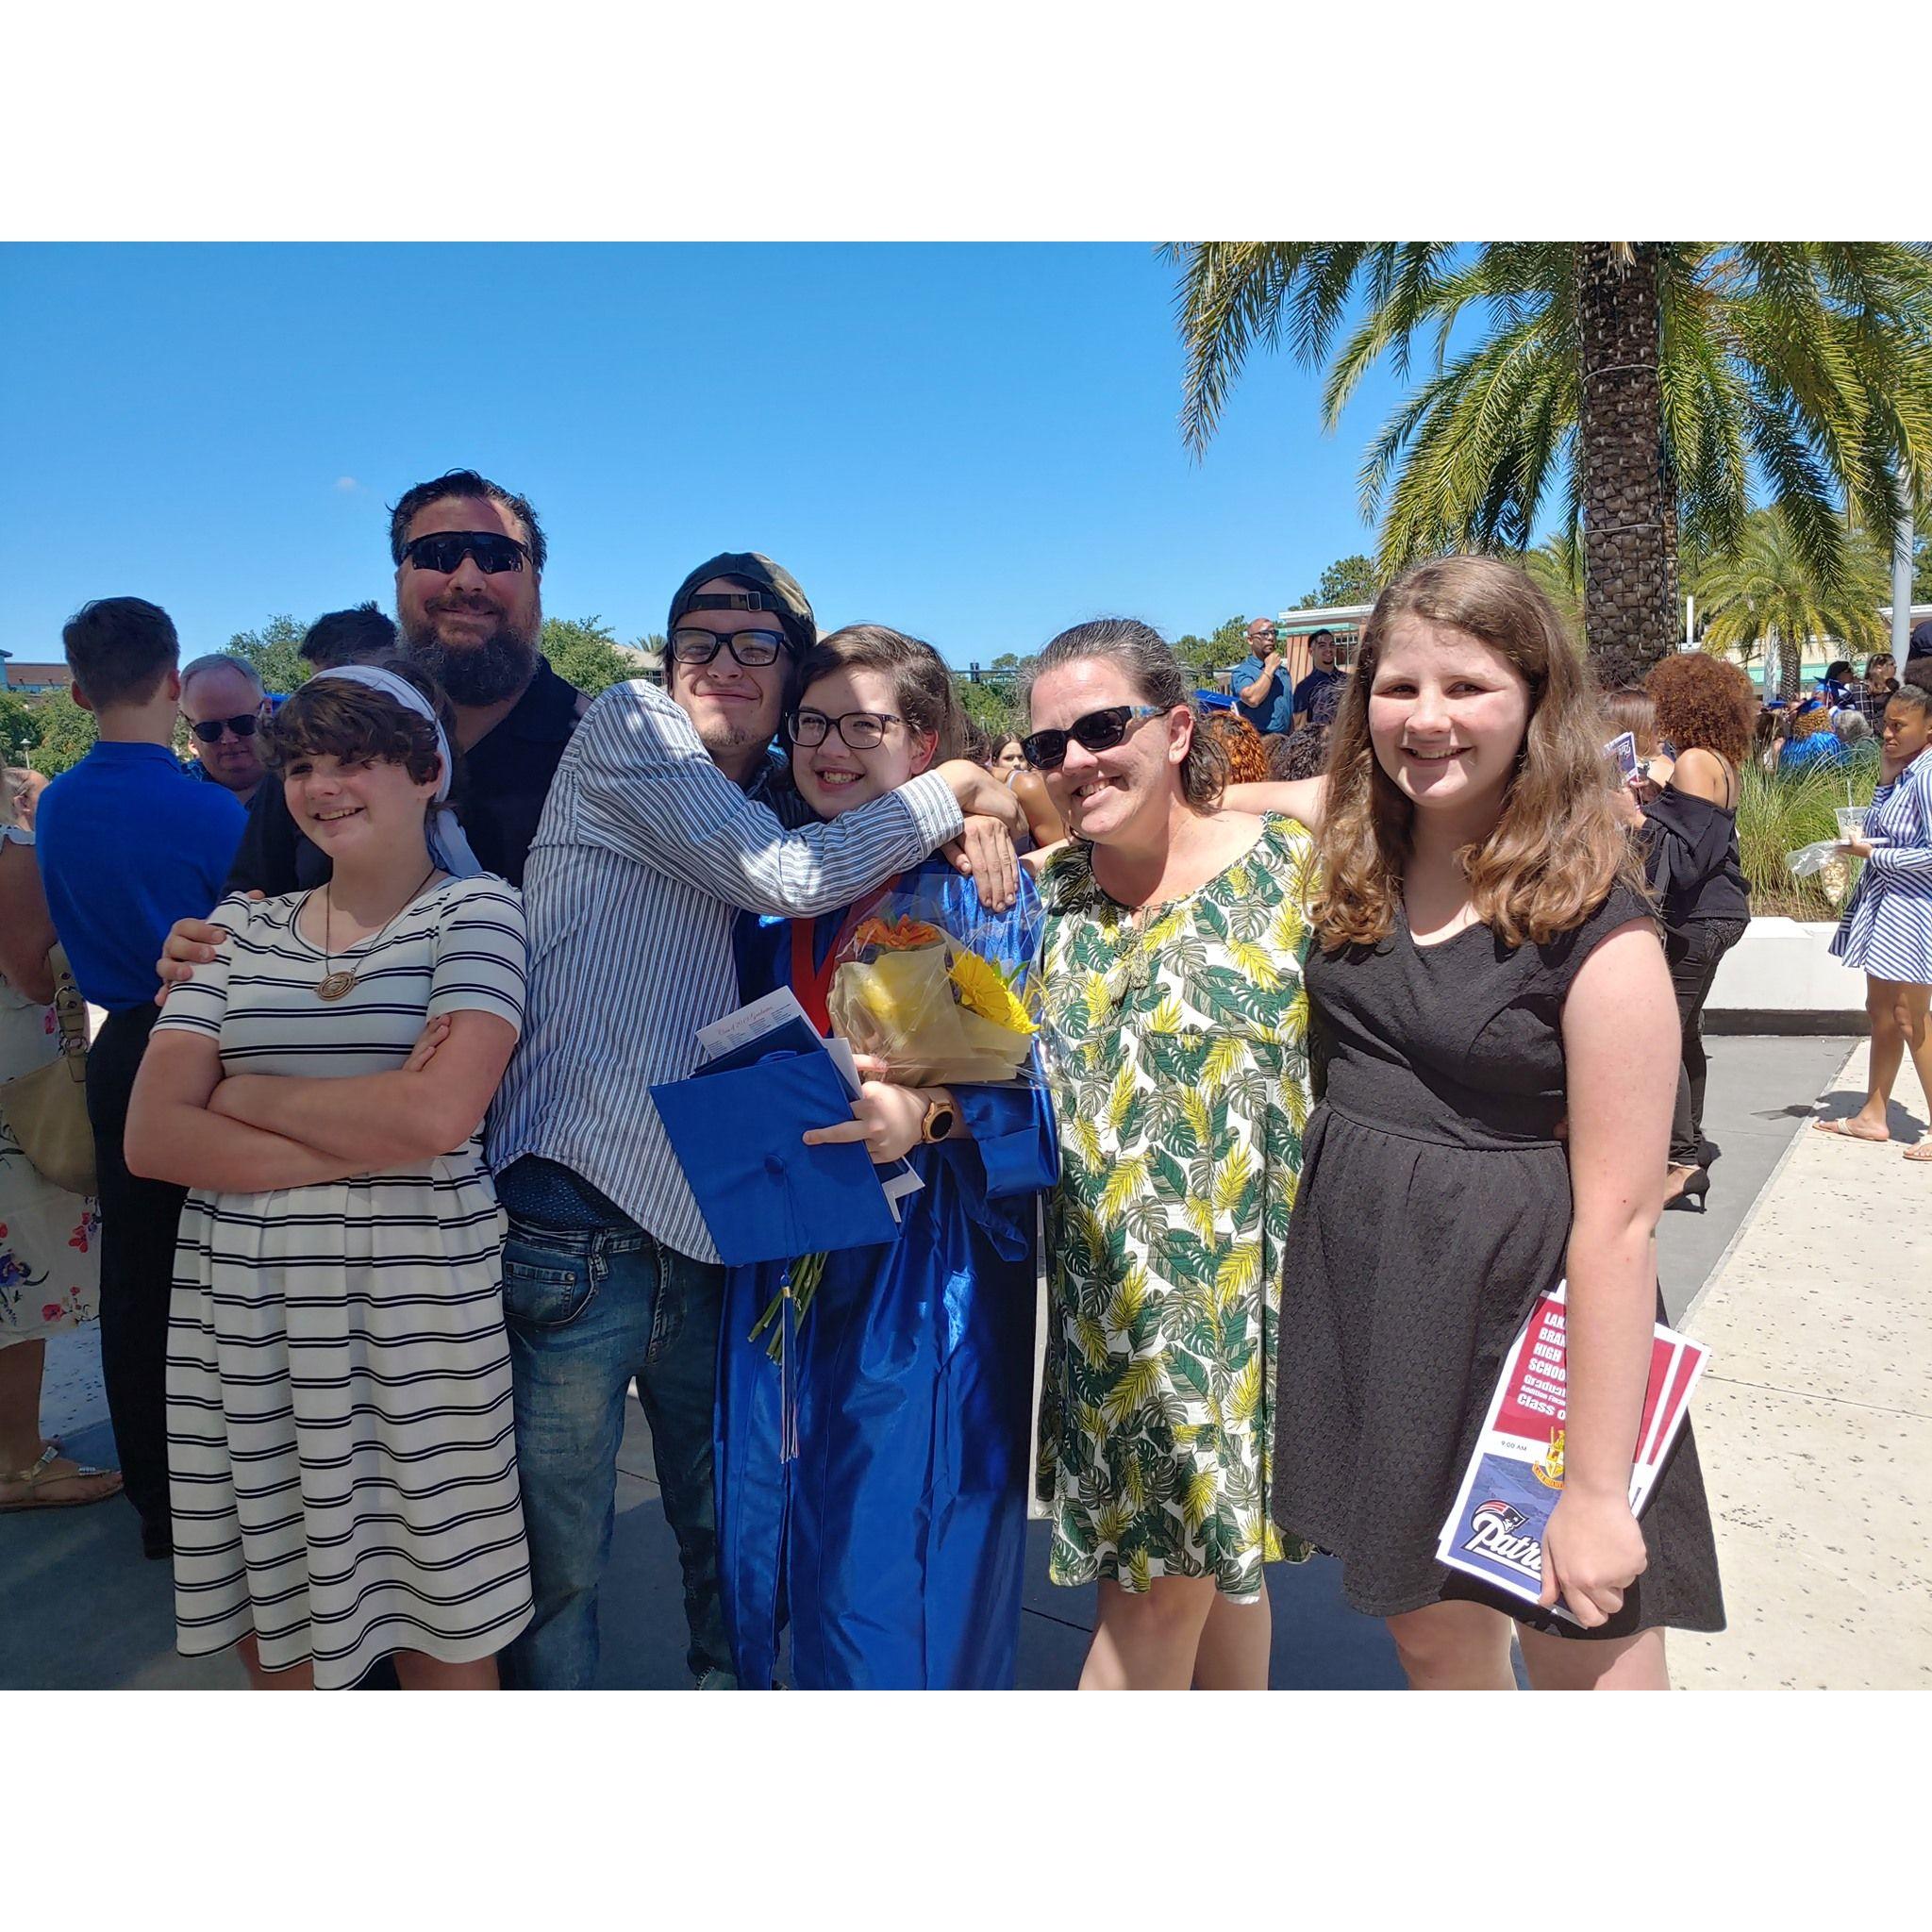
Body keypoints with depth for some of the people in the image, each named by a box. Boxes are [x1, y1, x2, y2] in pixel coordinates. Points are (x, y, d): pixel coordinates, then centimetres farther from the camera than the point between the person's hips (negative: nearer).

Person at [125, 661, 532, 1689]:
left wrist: (245, 1094, -4)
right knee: (276, 1645, 15)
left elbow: (439, 1114, -17)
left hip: (412, 1315, -4)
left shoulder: (474, 907, -1)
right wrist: (368, 1133, -11)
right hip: (237, 1317, 4)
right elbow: (153, 1138, -1)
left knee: (440, 1643, 7)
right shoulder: (244, 926, 11)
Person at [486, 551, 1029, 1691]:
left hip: (705, 1223, 6)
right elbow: (793, 879, -11)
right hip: (575, 1220, -6)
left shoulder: (783, 805, 17)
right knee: (560, 1554, 5)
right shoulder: (625, 725, -2)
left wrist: (980, 815, 5)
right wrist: (953, 786, -2)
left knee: (730, 1530, 18)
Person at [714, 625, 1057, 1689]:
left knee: (896, 1581, 3)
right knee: (769, 1557, 16)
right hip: (783, 1269, 5)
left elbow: (1035, 1089, -13)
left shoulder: (979, 888, -6)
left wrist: (928, 1114, -30)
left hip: (923, 1274, -5)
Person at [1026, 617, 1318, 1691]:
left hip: (1254, 1287, -3)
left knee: (1190, 1561, 7)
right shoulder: (1046, 893, 3)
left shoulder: (1296, 865, -8)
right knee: (1176, 1568, 15)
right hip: (1111, 1298, 3)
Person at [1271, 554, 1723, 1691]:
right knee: (1432, 1642, 22)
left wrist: (1599, 1487, -15)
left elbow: (1618, 1216, -16)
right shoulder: (1357, 864, 1)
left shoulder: (1592, 924, -15)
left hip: (1528, 1328, -5)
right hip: (1364, 1317, 5)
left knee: (1590, 1663, 10)